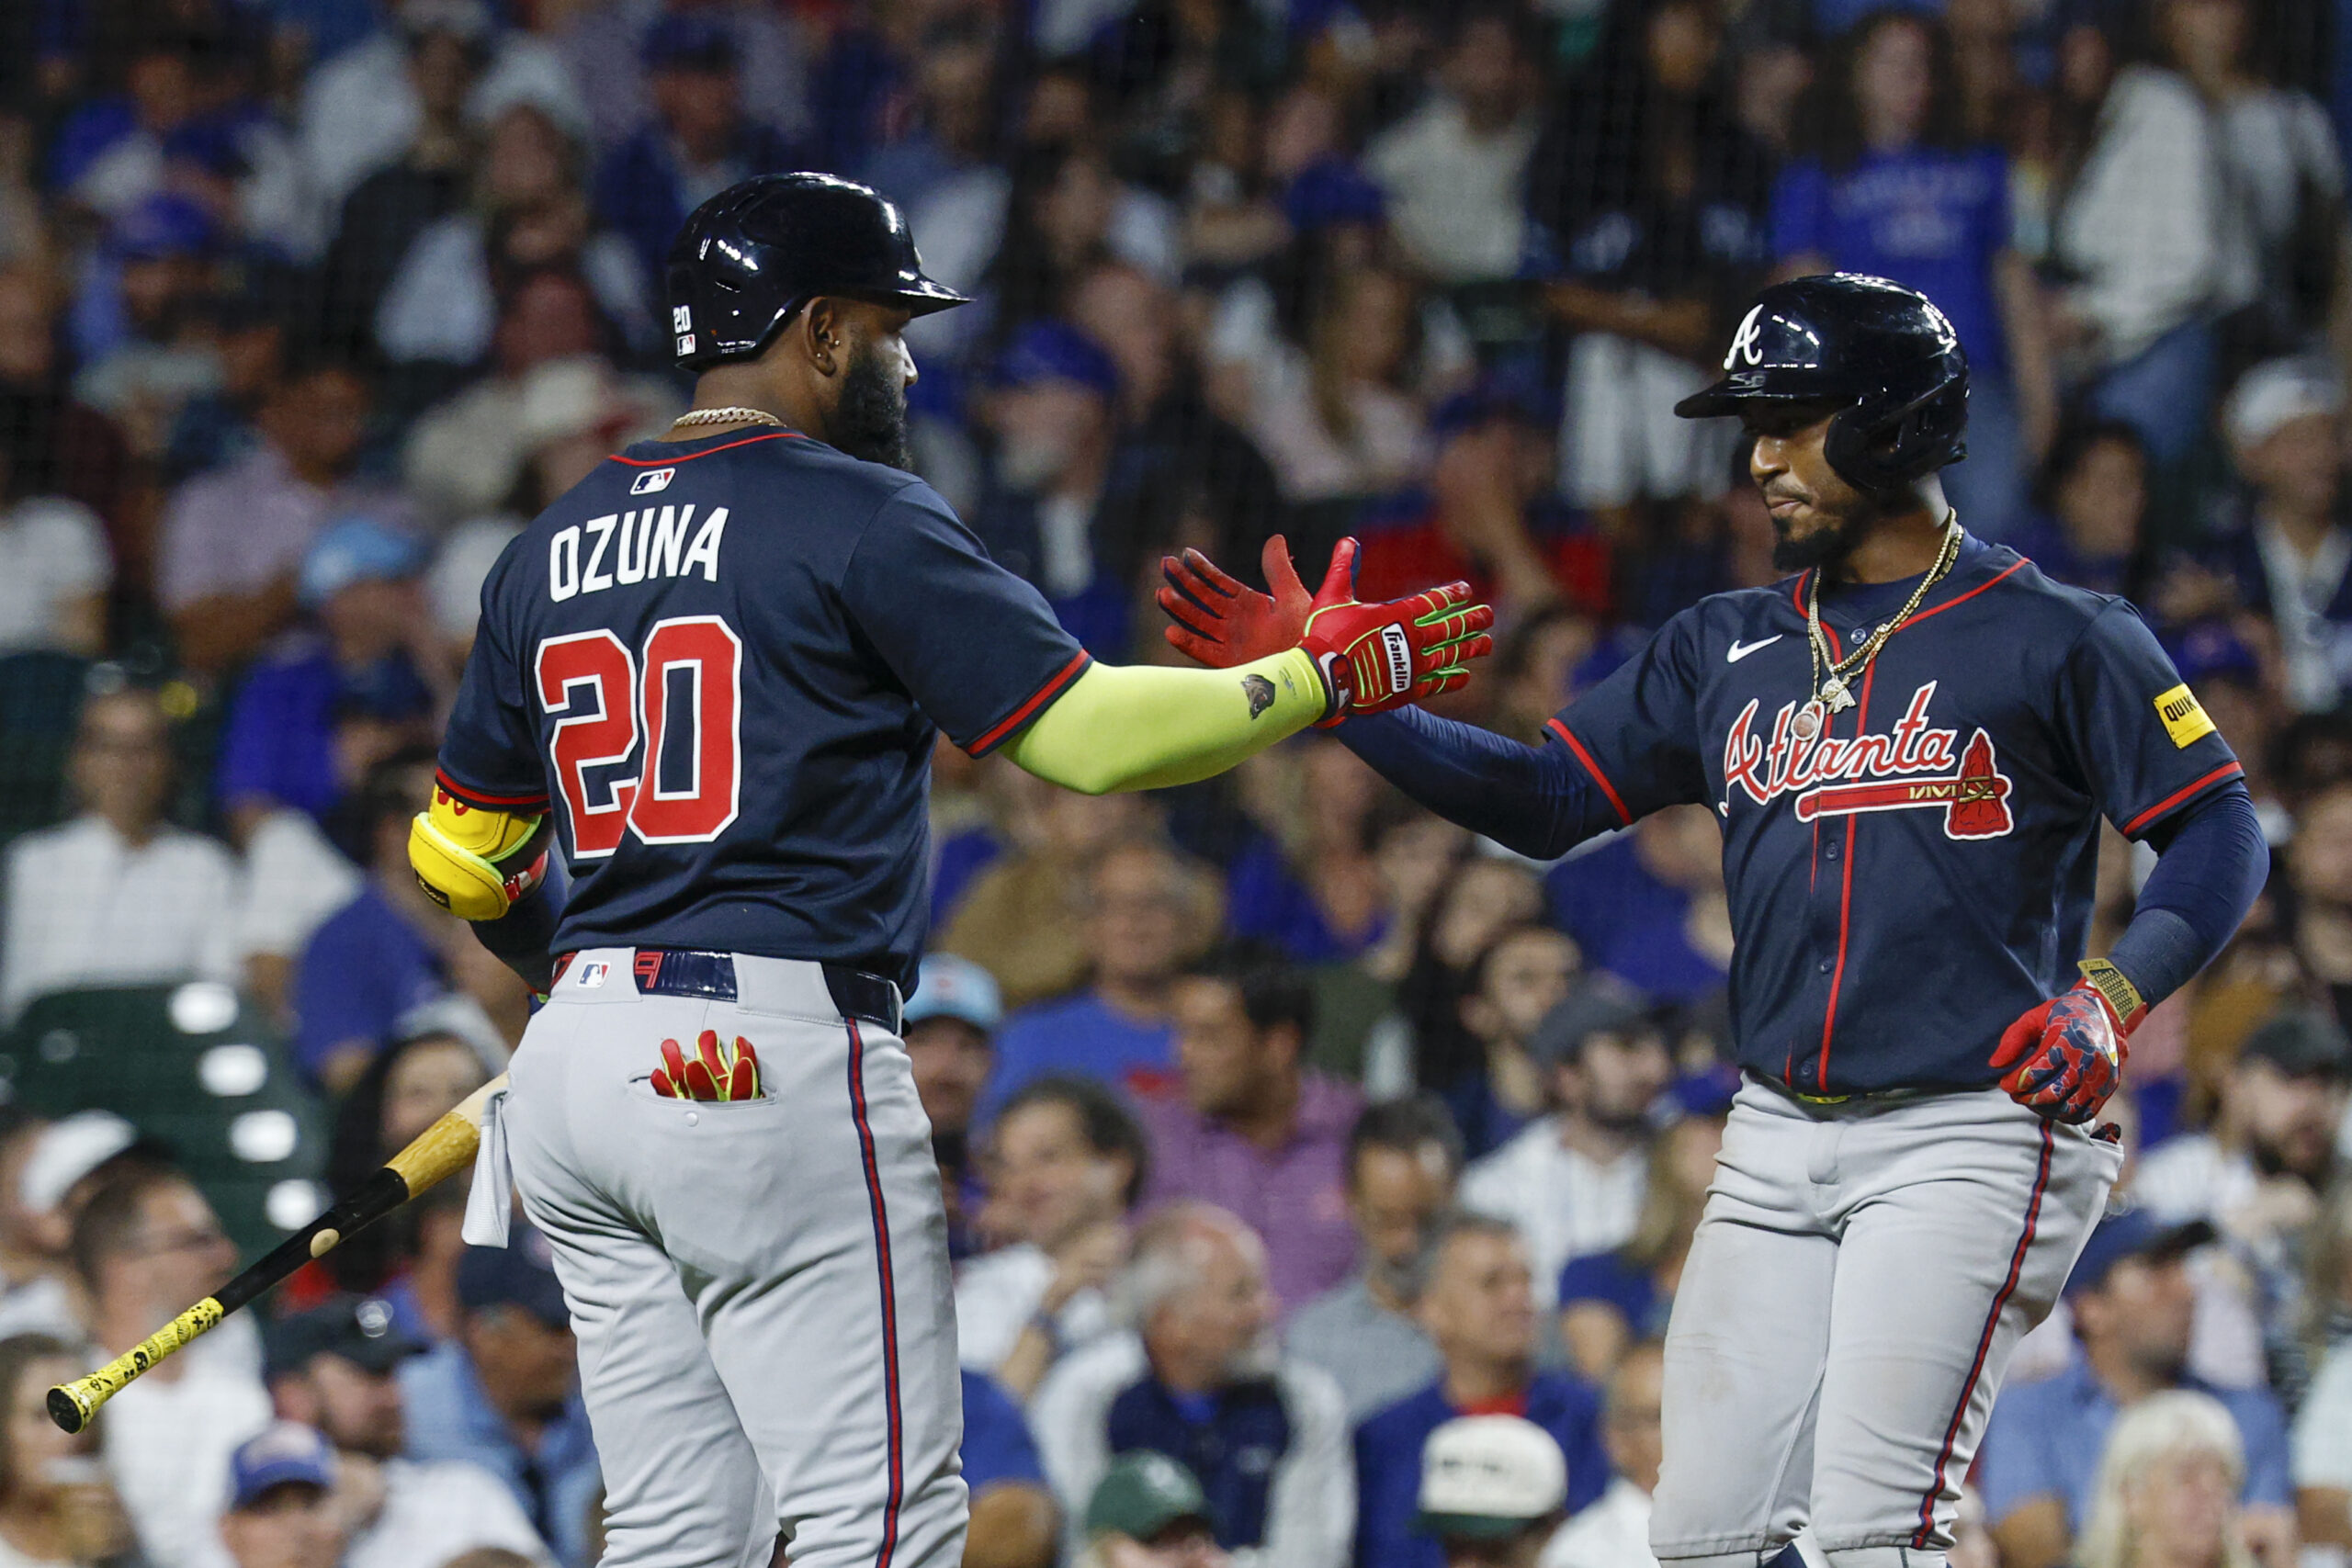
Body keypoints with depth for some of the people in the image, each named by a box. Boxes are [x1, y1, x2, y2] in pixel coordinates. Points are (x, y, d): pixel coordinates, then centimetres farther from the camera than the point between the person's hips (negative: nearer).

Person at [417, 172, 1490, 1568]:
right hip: (773, 1058, -8)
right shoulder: (856, 516, -5)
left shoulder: (551, 551, 15)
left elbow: (463, 853, 21)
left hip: (578, 1062, 8)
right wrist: (1326, 677, 1)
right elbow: (1081, 731, -10)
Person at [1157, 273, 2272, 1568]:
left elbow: (2218, 831, -2)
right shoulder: (1727, 648, 14)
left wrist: (2110, 997, -19)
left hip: (1968, 1133, -6)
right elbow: (1545, 801, 12)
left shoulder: (2055, 638, -2)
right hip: (1778, 1144, 6)